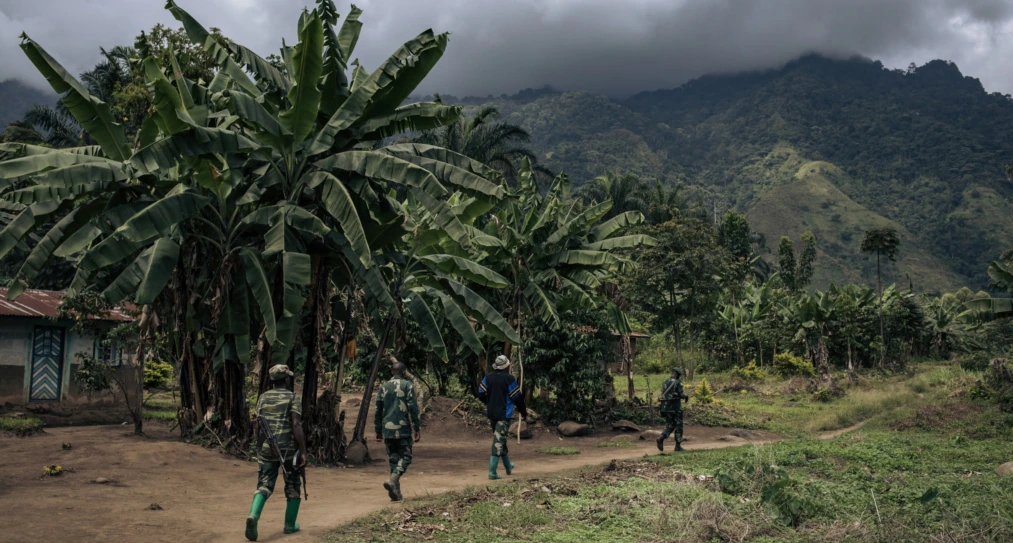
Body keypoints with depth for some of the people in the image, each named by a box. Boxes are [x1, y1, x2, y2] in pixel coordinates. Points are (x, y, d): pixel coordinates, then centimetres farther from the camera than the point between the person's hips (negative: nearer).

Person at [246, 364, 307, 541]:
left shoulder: (263, 397, 8)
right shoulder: (293, 398, -4)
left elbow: (258, 426, 9)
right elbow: (296, 426, -14)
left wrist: (259, 447, 23)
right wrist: (303, 451, -13)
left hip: (266, 448, 3)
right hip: (288, 449, -3)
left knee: (264, 486, 3)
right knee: (293, 486, 14)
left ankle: (253, 515, -23)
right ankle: (290, 524, 17)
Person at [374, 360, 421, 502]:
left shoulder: (383, 387, 11)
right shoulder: (407, 385, -2)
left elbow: (378, 409, 12)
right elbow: (413, 408, -8)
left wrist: (378, 430, 18)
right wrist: (417, 428, -5)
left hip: (387, 429, 4)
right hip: (403, 428, -4)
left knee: (393, 458, 10)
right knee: (405, 456, 1)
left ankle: (396, 492, 6)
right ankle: (392, 480, -23)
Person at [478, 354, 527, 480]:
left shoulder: (488, 377, 1)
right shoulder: (509, 379, -12)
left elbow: (481, 394, 3)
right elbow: (517, 397, -9)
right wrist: (524, 413, 3)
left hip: (491, 413, 6)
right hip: (504, 414, -6)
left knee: (499, 439, 20)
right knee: (499, 441, -6)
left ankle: (508, 467, 35)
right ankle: (492, 472, -13)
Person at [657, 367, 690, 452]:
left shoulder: (664, 382, 10)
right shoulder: (678, 383, -9)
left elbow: (663, 395, 11)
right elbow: (681, 394, -16)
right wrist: (686, 396, 5)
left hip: (666, 407, 5)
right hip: (676, 407, -5)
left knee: (669, 426, 12)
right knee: (678, 426, 7)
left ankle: (661, 438, -15)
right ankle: (678, 446, 9)